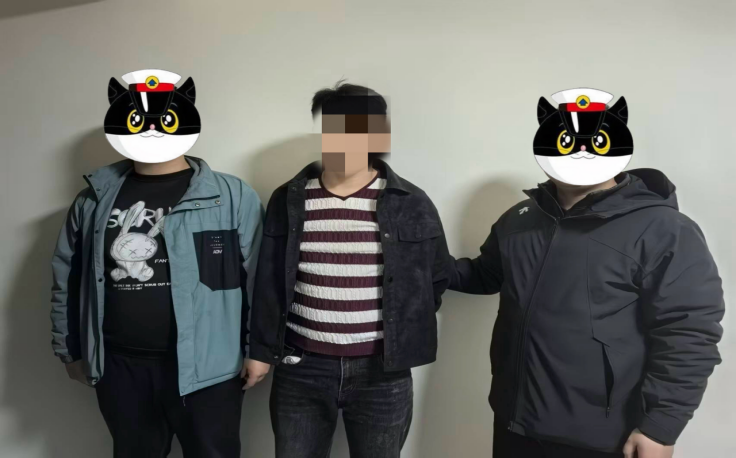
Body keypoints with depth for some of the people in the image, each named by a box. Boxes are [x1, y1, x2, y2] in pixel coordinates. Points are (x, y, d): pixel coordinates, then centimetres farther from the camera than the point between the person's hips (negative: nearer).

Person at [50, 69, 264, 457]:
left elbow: (258, 278, -7)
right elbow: (68, 277, 12)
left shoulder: (232, 196, -7)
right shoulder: (95, 199, 5)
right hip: (120, 366, 4)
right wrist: (70, 349, 14)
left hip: (204, 365, -3)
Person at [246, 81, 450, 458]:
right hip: (300, 372, 2)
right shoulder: (289, 200, 1)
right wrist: (263, 350, 6)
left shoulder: (411, 204, -4)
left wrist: (404, 335, 4)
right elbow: (269, 282, 6)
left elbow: (436, 279, 7)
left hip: (383, 374, -1)